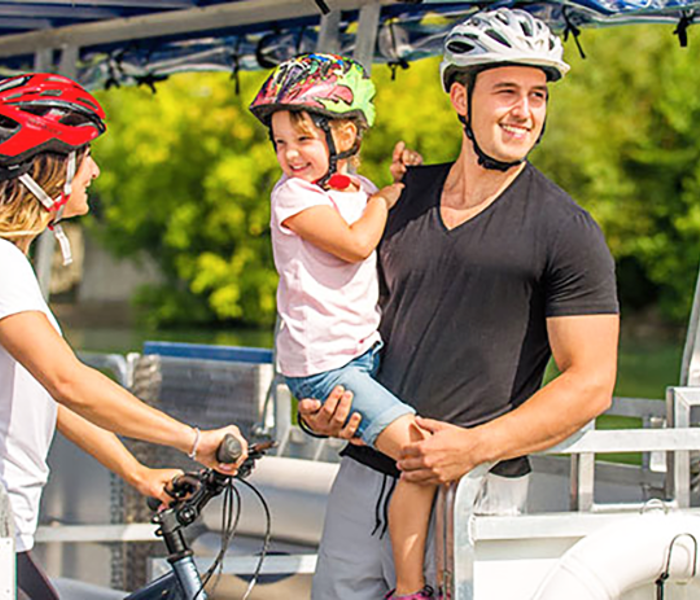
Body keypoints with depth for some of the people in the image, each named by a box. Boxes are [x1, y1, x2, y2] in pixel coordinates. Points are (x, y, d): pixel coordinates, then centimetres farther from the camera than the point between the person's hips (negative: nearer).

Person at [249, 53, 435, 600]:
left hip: (367, 347, 8)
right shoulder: (292, 194, -10)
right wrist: (383, 199, -3)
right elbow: (355, 244, -20)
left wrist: (405, 185, 8)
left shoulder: (358, 188, 11)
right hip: (322, 364, -8)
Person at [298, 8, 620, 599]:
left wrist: (476, 445, -20)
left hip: (473, 491, -4)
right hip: (365, 475, 5)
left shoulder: (569, 233, -5)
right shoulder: (403, 196, 10)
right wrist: (321, 403, 3)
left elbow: (591, 383, -10)